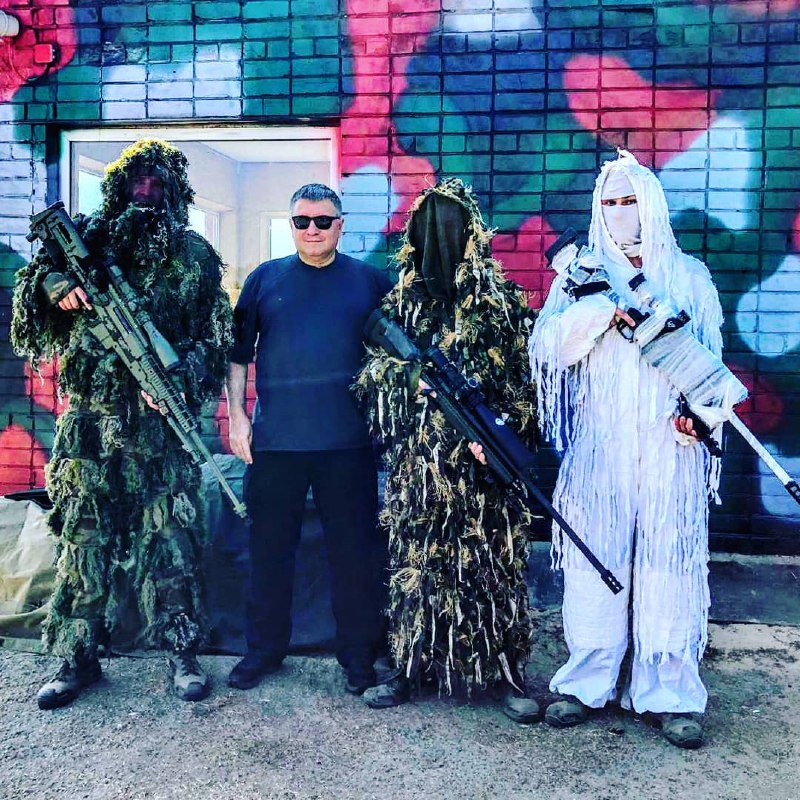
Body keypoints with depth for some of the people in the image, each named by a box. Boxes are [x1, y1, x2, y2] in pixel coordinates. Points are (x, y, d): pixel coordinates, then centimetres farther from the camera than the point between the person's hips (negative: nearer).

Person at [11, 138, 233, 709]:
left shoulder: (195, 255, 6)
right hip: (89, 418, 2)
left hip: (161, 420, -1)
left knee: (169, 536, 1)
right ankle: (78, 657, 19)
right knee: (85, 536, 7)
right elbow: (40, 270, 9)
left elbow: (215, 337, 3)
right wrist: (56, 284, -14)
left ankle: (183, 653, 14)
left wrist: (179, 380, -13)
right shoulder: (90, 236, 11)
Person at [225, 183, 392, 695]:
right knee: (270, 547, 10)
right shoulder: (265, 279, 9)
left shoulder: (371, 282, 7)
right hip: (275, 440, 1)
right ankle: (265, 648, 26)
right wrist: (237, 416, 4)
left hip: (348, 442, -1)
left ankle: (359, 654, 21)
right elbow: (238, 350, 11)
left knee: (355, 549, 6)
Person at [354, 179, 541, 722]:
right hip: (416, 463, 2)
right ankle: (410, 666, 23)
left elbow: (523, 377, -1)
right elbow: (378, 377, 12)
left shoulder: (503, 301, 1)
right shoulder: (401, 302, 8)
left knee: (491, 560, 5)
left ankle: (507, 671, 19)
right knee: (415, 560, 9)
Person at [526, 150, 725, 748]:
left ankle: (670, 694, 13)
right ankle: (588, 683, 16)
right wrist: (602, 311, -16)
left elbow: (711, 358, 10)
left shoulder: (689, 277, 12)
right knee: (594, 565, 2)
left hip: (670, 449, 0)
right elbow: (546, 347, -2)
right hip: (599, 447, 0)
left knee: (670, 567, 1)